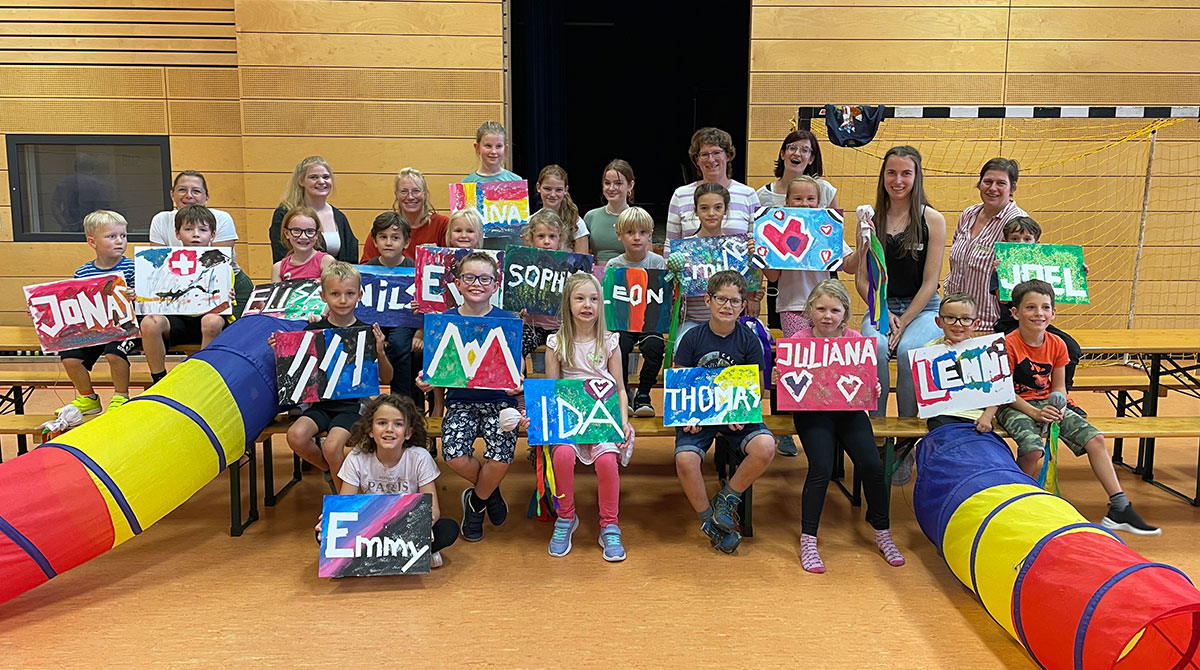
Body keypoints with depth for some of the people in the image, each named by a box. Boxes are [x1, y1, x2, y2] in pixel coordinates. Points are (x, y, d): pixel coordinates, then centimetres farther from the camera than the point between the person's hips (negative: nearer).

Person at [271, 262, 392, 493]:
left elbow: (386, 379, 2)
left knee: (332, 446, -26)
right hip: (320, 401, 3)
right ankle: (330, 471, 9)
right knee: (296, 435, -23)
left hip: (353, 403, -3)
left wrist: (380, 352, -16)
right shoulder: (314, 330, 4)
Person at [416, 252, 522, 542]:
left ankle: (476, 501, 13)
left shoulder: (507, 320, -2)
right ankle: (490, 492, 13)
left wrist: (516, 385, -21)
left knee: (500, 458, -22)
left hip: (499, 400, -1)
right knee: (454, 456, -22)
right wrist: (426, 381, -13)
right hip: (461, 401, 1)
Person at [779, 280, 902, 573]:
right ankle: (808, 540, -6)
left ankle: (882, 533, 10)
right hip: (811, 411, -2)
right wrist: (778, 379, -24)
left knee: (872, 465, -14)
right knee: (821, 468, -22)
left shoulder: (855, 339, 3)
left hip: (849, 409, 2)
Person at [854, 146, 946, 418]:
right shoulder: (869, 218, 7)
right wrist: (884, 313, -8)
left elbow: (930, 282, -3)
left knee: (908, 350, -32)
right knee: (876, 348, -31)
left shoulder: (933, 219, 1)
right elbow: (861, 278, 6)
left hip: (922, 309, -1)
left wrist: (903, 322, -13)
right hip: (880, 306, 1)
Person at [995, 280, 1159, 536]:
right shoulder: (1008, 344, -15)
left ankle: (1119, 509, -1)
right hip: (1014, 407, -6)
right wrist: (1033, 412, -24)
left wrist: (1058, 406, -13)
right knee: (1032, 449, -32)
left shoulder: (1056, 344, 3)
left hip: (1047, 404, 6)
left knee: (1095, 438, -8)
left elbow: (1059, 386, 9)